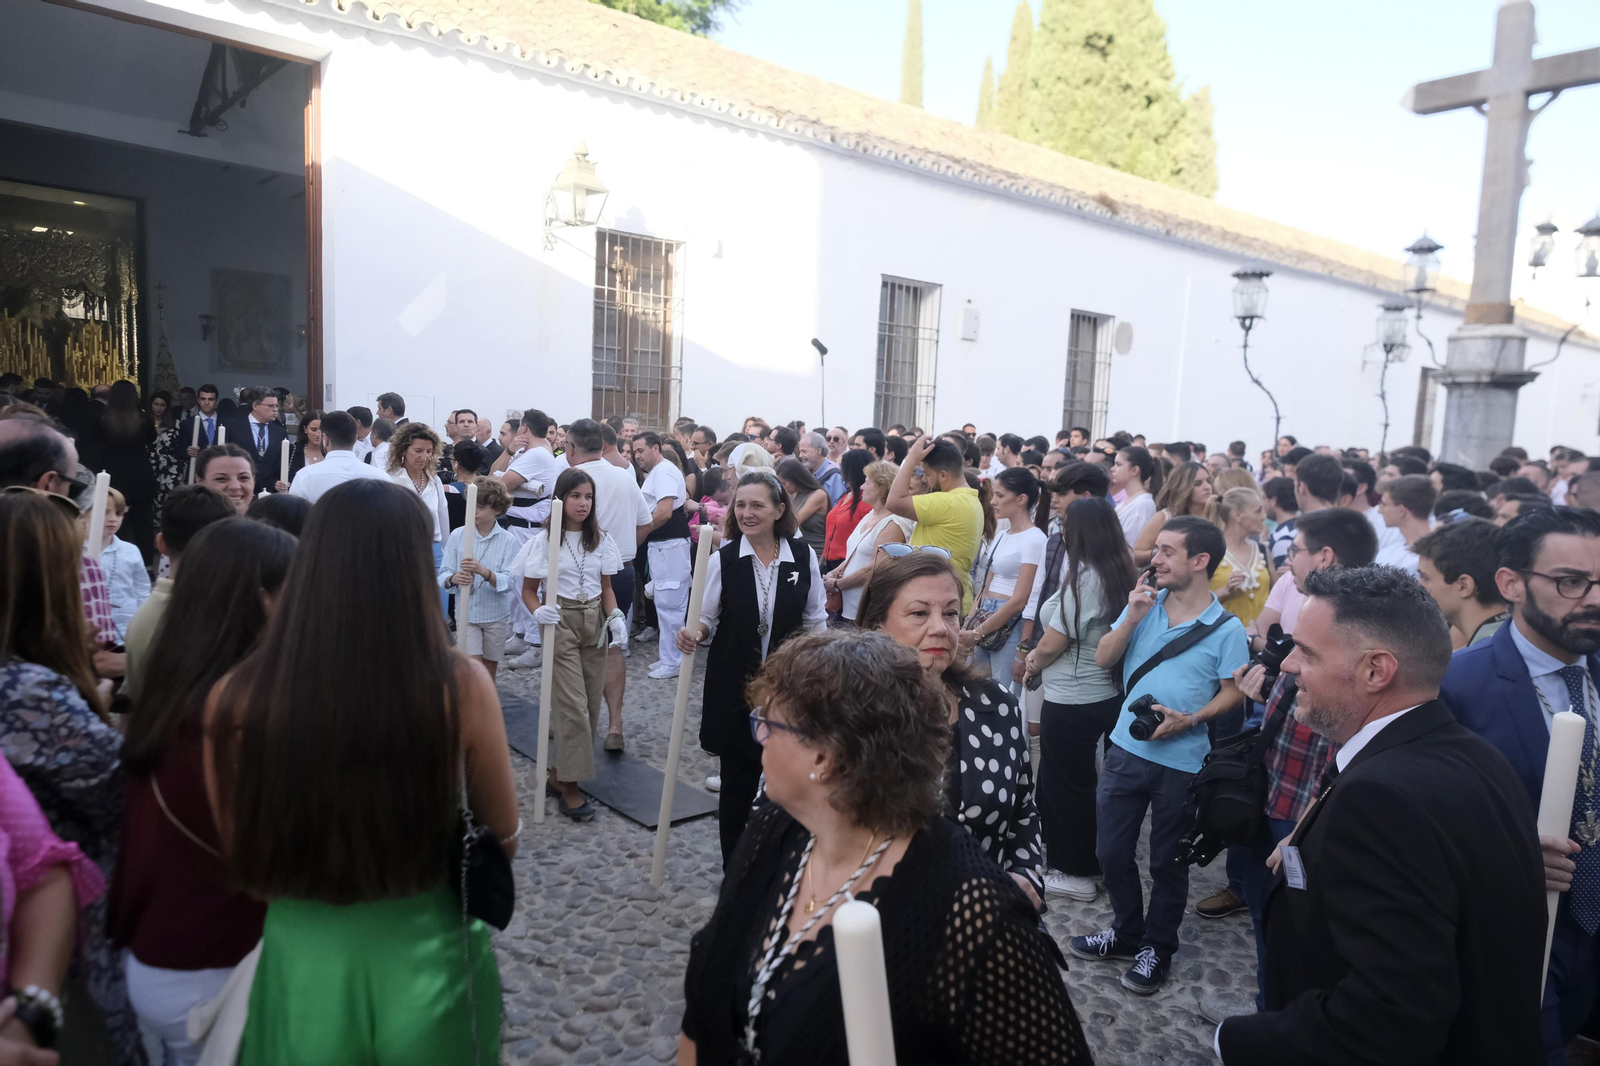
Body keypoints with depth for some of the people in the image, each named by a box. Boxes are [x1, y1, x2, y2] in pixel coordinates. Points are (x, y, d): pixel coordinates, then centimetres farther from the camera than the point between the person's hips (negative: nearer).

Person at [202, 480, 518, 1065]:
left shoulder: (236, 701, -16)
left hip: (303, 969, 1)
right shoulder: (460, 687, -20)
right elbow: (502, 838, -3)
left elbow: (249, 872, -1)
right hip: (430, 965, 0)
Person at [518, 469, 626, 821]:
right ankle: (569, 786, -1)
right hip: (561, 623, -4)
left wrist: (615, 616, -5)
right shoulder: (545, 540, -5)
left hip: (595, 623, 5)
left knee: (591, 704, 4)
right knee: (573, 706, -9)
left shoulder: (601, 540, 6)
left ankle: (559, 773, 20)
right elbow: (529, 591, -2)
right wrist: (538, 612, -22)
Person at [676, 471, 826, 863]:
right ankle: (734, 866, 25)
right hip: (734, 687, 0)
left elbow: (815, 622, 7)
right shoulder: (722, 559, -5)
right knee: (736, 780, 9)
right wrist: (694, 633, -21)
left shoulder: (803, 556, -2)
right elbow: (707, 620, 1)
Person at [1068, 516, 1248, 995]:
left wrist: (1189, 719, -21)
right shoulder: (1145, 604, 0)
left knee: (1167, 861, 12)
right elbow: (1103, 659, 0)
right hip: (1127, 748, 4)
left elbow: (1232, 692, -6)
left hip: (1182, 761, -4)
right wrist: (1131, 618, -14)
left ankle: (1157, 948, 32)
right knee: (1111, 850, 13)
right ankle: (1127, 934, 35)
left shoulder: (1226, 629, -10)